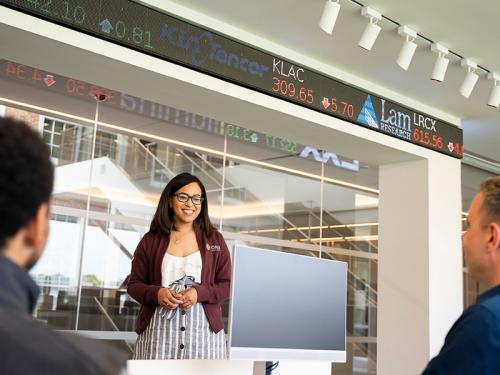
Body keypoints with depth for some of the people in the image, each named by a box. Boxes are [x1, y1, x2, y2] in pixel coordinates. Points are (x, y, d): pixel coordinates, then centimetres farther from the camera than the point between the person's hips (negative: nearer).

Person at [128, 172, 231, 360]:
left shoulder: (214, 240, 9)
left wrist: (199, 293, -12)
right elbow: (134, 284, 9)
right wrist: (156, 293, -12)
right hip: (159, 329, 0)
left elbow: (227, 285, 7)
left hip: (203, 329, 0)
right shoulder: (151, 240, 8)